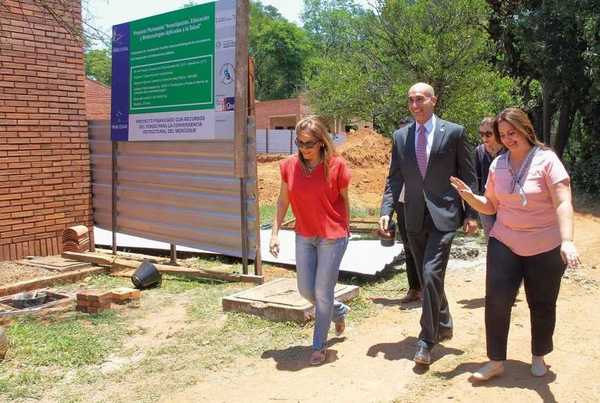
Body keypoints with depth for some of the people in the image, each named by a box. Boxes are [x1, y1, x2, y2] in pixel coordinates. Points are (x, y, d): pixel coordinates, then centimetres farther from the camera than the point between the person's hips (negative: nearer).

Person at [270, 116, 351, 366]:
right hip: (304, 237, 4)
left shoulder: (336, 165, -14)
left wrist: (344, 230, 7)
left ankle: (319, 346, 20)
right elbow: (283, 201, 4)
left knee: (322, 292, 1)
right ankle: (338, 311, 42)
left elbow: (344, 199, -1)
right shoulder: (289, 165, -4)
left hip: (332, 237, -4)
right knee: (306, 291, 11)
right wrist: (275, 233, 1)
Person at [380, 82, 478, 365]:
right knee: (426, 278, 14)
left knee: (431, 275, -14)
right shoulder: (400, 136, 7)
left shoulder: (454, 132, -3)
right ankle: (444, 326, 35)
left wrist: (471, 213, -4)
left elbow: (468, 175, 0)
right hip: (415, 218, 4)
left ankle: (427, 340, -1)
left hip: (443, 215, -4)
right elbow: (394, 179, 7)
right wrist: (386, 211, -5)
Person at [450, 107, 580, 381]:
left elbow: (563, 203, -22)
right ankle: (496, 361, 10)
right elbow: (490, 207, 9)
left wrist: (567, 241, -35)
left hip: (545, 247, -3)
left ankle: (538, 356, 33)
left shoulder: (546, 160, -12)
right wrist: (469, 196, -11)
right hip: (504, 243, 3)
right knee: (496, 301, -3)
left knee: (542, 305, 11)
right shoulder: (498, 165, 2)